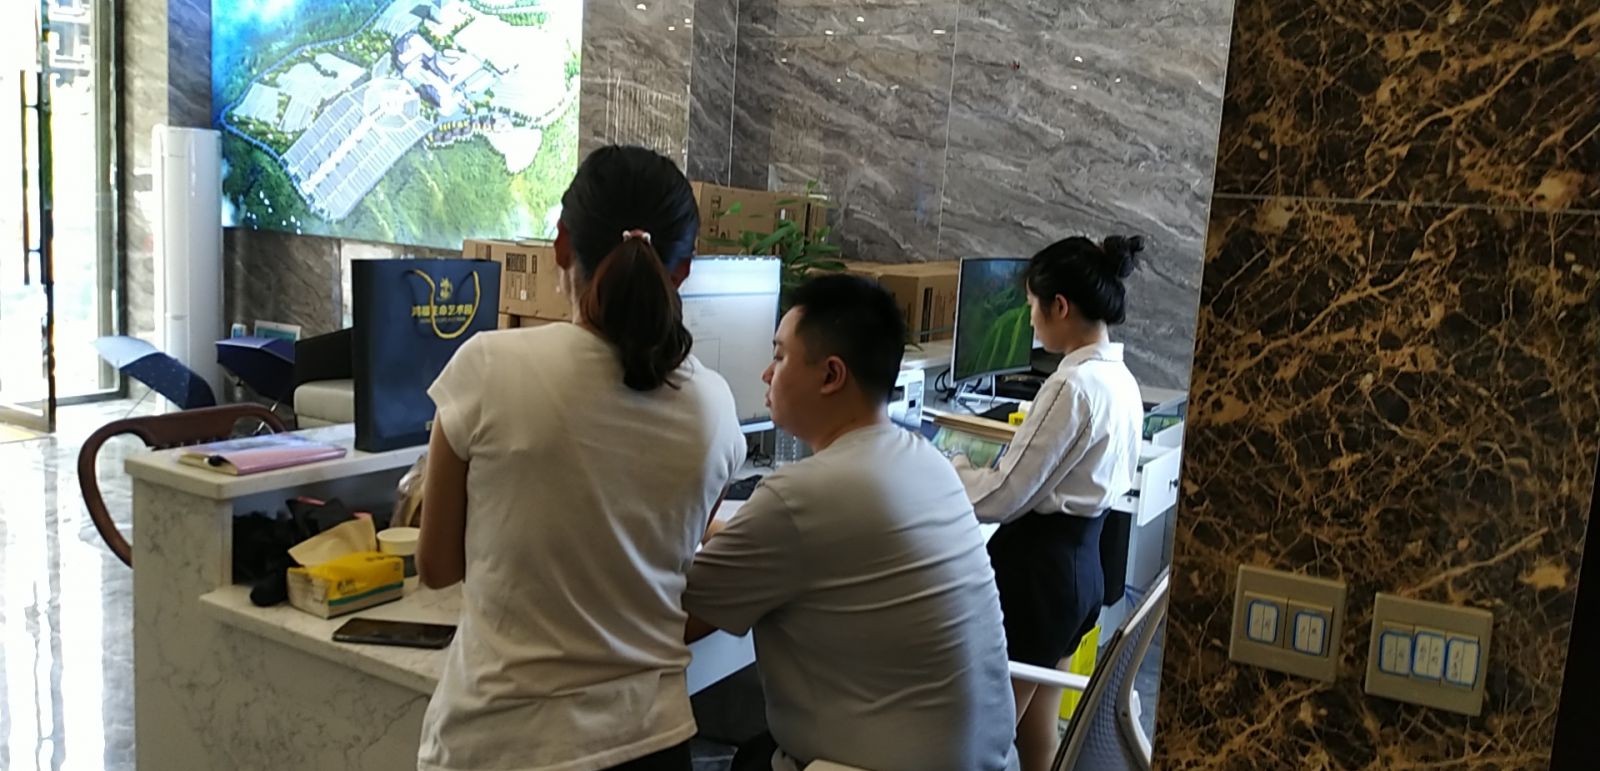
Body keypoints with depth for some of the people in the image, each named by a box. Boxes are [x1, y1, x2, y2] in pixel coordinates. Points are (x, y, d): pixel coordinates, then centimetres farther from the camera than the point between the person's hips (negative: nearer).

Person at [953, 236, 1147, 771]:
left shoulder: (1072, 385, -22)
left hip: (1038, 564, -9)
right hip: (1081, 559, 9)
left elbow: (1002, 498, -19)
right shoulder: (1121, 380, 7)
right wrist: (979, 465, 12)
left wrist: (947, 467, -2)